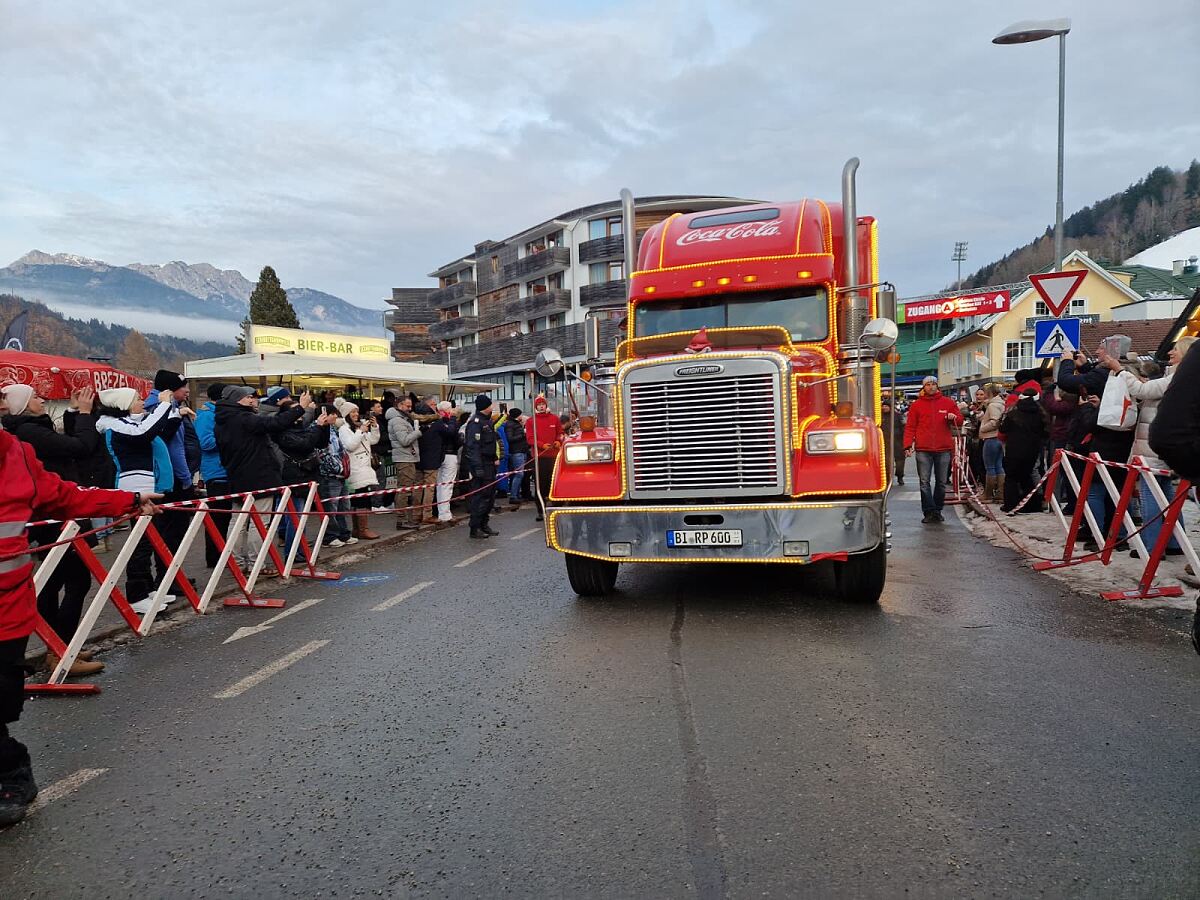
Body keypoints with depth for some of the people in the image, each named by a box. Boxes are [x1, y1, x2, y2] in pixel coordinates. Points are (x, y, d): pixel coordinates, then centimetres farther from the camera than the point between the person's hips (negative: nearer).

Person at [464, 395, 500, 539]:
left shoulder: (487, 420, 17)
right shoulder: (475, 422, -15)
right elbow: (473, 446, -22)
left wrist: (494, 459, 17)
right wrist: (478, 467, -26)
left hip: (489, 463, 10)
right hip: (481, 463, -10)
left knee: (490, 495, 14)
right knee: (480, 496, -8)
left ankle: (484, 525, 24)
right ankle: (475, 529, -3)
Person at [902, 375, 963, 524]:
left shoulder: (948, 402, 9)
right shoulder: (917, 405, 6)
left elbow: (960, 420, 15)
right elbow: (910, 427, 4)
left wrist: (954, 418, -9)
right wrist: (908, 444, -8)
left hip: (944, 449, 2)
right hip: (923, 450, -2)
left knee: (941, 482, 9)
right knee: (925, 482, -6)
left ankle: (937, 511, 19)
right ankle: (929, 512, -3)